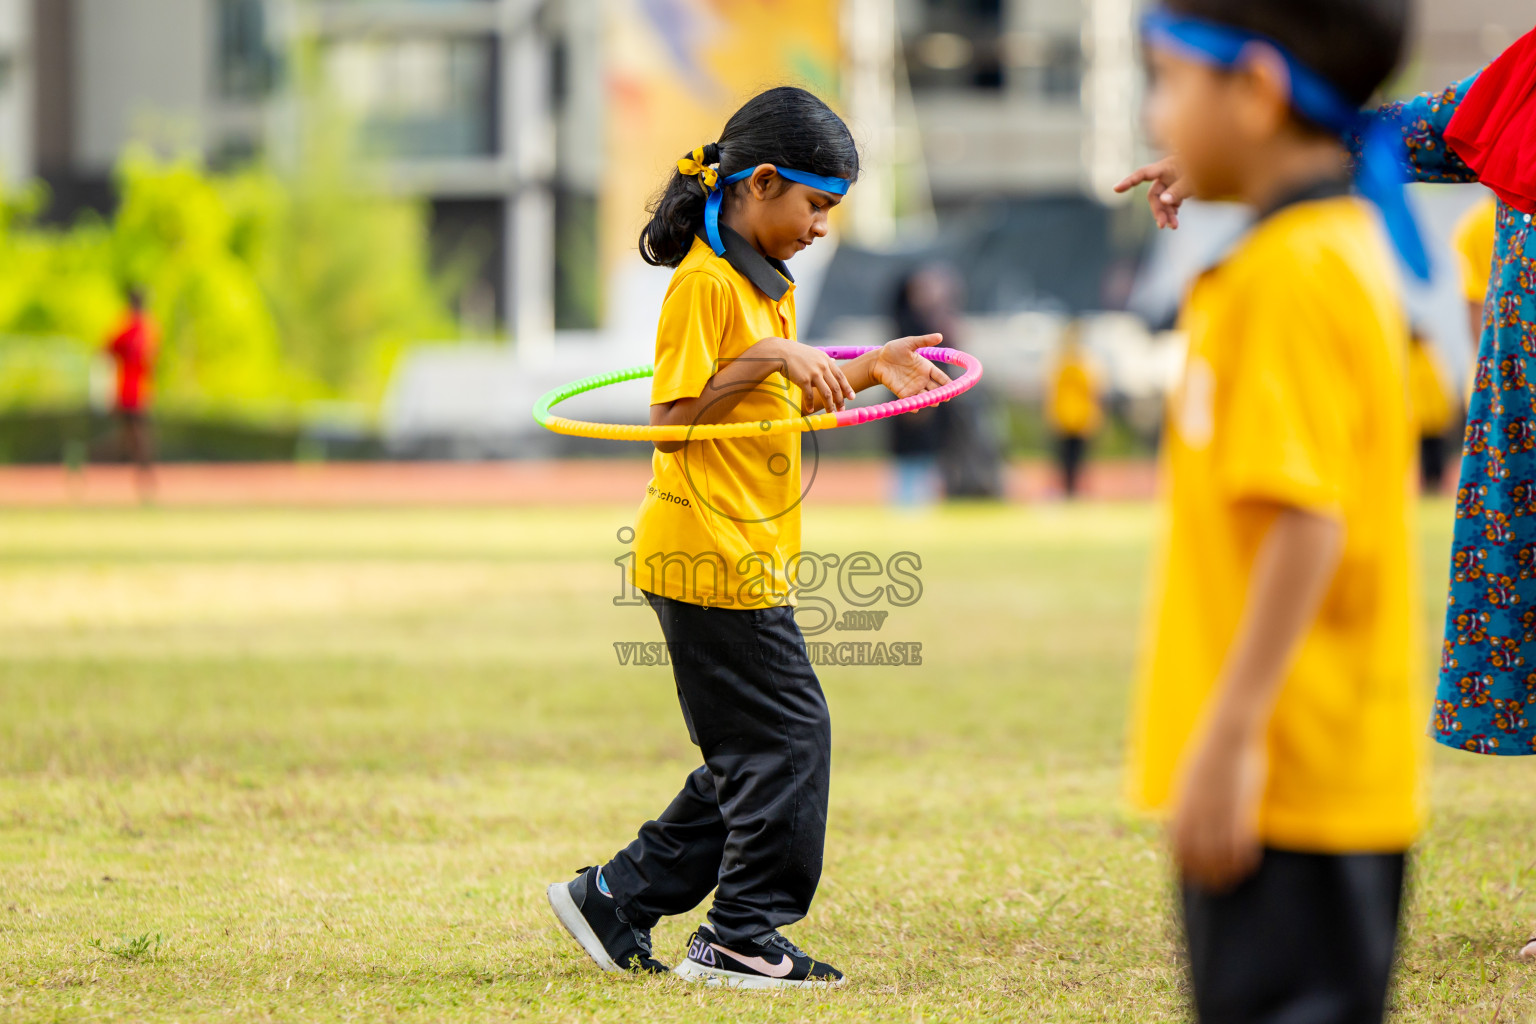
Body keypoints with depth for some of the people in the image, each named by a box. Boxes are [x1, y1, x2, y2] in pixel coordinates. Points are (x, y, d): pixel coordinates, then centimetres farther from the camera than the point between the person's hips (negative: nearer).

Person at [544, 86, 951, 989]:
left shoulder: (768, 282, 17)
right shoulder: (706, 281, -14)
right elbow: (674, 416, -18)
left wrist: (862, 374, 11)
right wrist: (770, 358, -23)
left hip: (750, 557, 10)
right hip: (714, 553, -10)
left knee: (751, 759, 12)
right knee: (789, 735, -7)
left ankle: (616, 902, 18)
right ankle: (742, 940, 0)